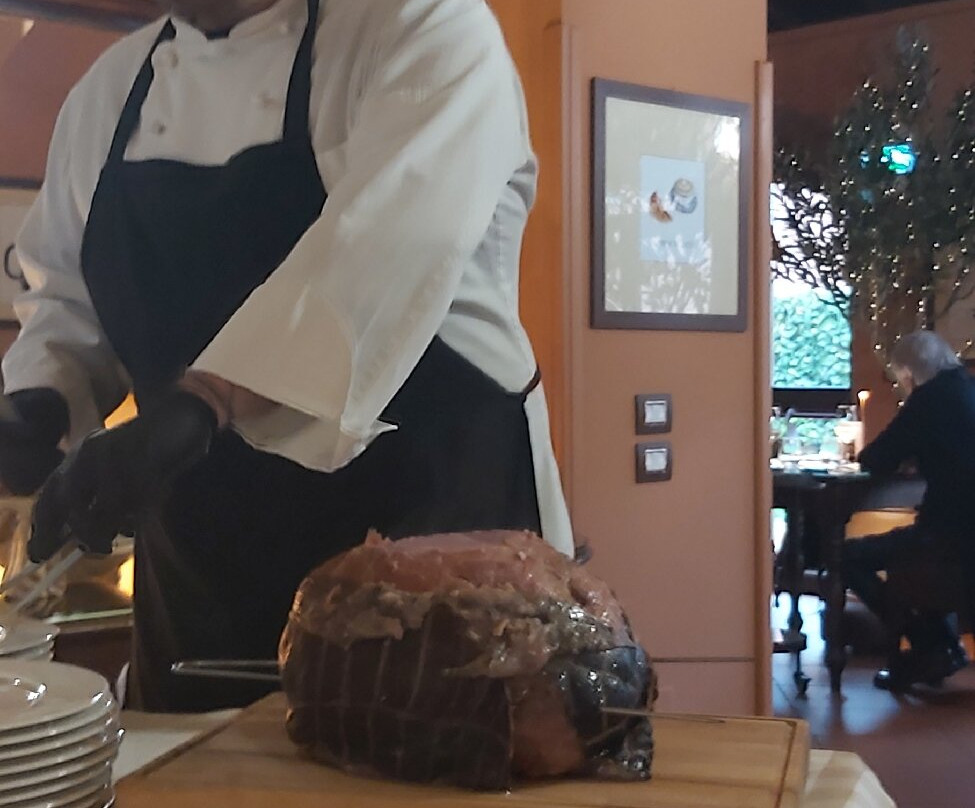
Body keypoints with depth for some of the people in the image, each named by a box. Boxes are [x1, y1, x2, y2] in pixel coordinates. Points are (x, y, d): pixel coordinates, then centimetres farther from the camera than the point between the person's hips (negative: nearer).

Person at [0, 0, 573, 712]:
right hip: (206, 541, 6)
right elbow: (70, 289, 20)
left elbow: (385, 245, -27)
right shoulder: (108, 90, 11)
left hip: (430, 502, -5)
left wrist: (197, 407, -37)